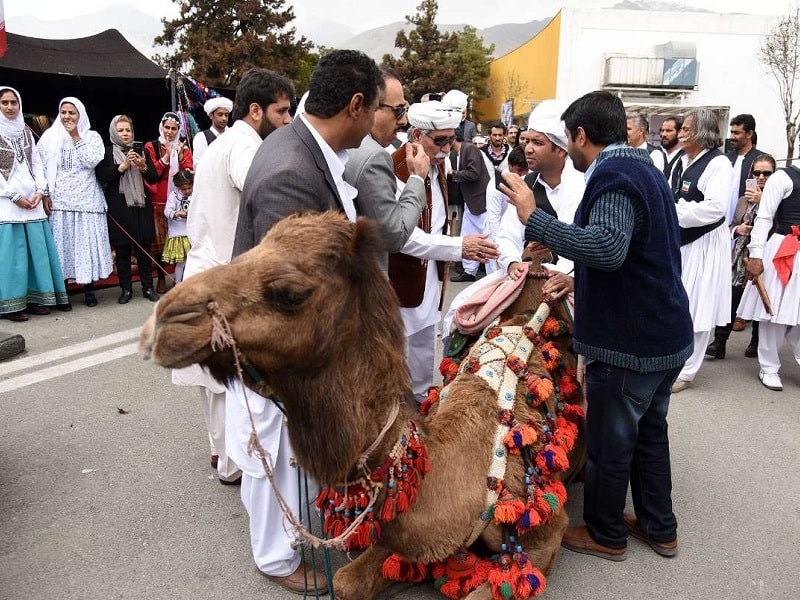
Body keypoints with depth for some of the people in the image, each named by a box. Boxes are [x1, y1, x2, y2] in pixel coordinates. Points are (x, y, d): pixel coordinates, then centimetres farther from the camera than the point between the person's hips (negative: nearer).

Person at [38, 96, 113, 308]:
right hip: (58, 201, 1)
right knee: (61, 243, 0)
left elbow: (92, 161, -9)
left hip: (86, 200, -1)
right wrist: (44, 194, -3)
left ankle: (89, 288, 9)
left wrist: (76, 137, -7)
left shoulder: (92, 136, 8)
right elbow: (41, 168, 7)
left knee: (87, 241, 0)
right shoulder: (50, 136, 10)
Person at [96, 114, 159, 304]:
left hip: (141, 206, 2)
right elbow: (101, 176, -8)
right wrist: (123, 166, -15)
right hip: (119, 209, -2)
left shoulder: (140, 150, 13)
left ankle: (148, 287, 12)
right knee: (122, 250, 2)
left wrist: (143, 167, -8)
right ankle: (126, 289, 11)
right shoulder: (107, 152, 4)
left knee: (144, 248, 5)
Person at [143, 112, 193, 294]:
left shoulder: (184, 148, 11)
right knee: (160, 239, 0)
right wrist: (166, 156, -13)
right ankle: (161, 278, 10)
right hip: (159, 202, -2)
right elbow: (150, 176, -8)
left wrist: (180, 156, -15)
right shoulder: (151, 147, 3)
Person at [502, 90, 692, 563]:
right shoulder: (644, 170, 13)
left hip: (629, 342, -10)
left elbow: (608, 247, -37)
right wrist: (575, 275, 23)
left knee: (610, 443, 7)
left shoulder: (614, 176, -19)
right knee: (650, 432, 21)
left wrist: (534, 217, -33)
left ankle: (605, 534, 25)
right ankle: (660, 527, 35)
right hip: (666, 333, 10)